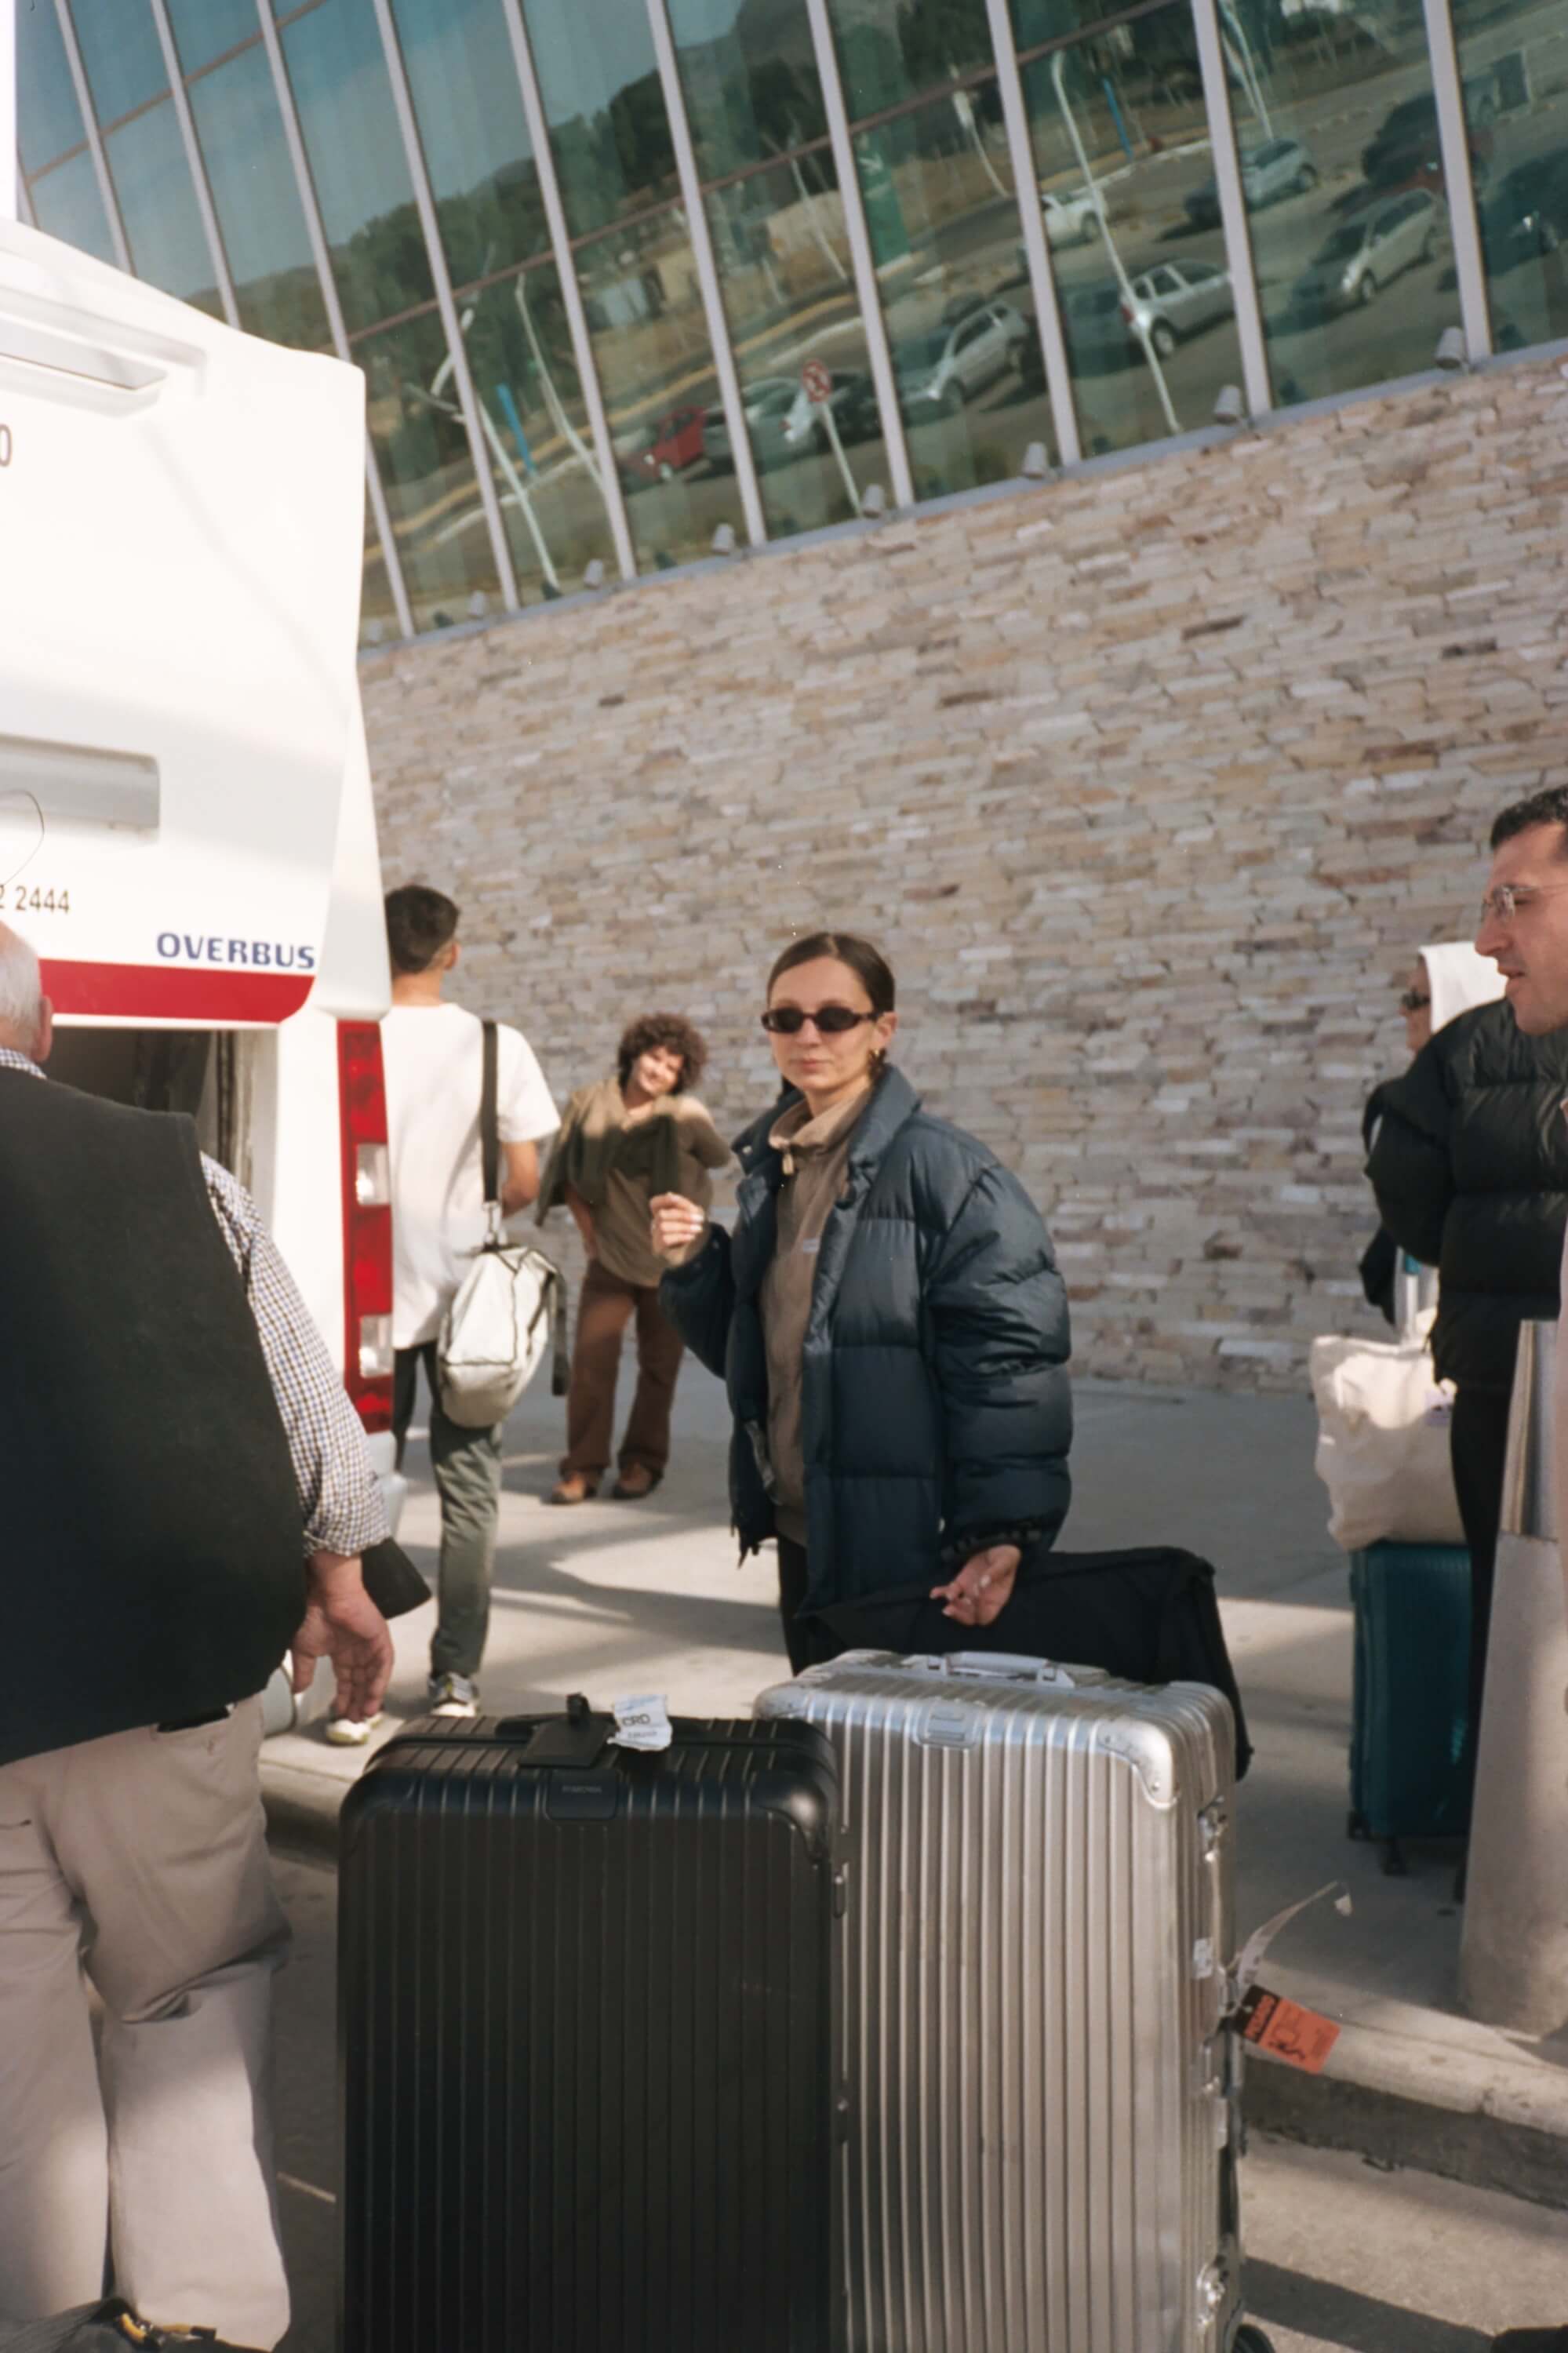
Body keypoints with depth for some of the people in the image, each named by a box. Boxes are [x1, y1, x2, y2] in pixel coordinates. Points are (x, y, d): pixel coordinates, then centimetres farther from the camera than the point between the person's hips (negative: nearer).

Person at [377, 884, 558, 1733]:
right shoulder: (498, 1046, -5)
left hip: (371, 1297, 0)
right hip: (461, 1296, 1)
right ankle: (455, 1678, 15)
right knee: (467, 1490, 10)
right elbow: (525, 1181, -4)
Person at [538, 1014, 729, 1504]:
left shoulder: (684, 1116, -10)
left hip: (669, 1259, -1)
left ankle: (643, 1462, 21)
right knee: (591, 1358, -8)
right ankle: (583, 1466, 2)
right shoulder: (589, 1104, -3)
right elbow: (568, 1174, 7)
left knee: (659, 1364, 7)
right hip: (609, 1257, 1)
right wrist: (587, 1229, 4)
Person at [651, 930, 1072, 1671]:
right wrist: (693, 1265, -2)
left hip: (905, 1553, -7)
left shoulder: (946, 1171, -14)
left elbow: (1008, 1366, -18)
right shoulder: (771, 1168, 9)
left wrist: (1003, 1533, -25)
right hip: (803, 1532, 7)